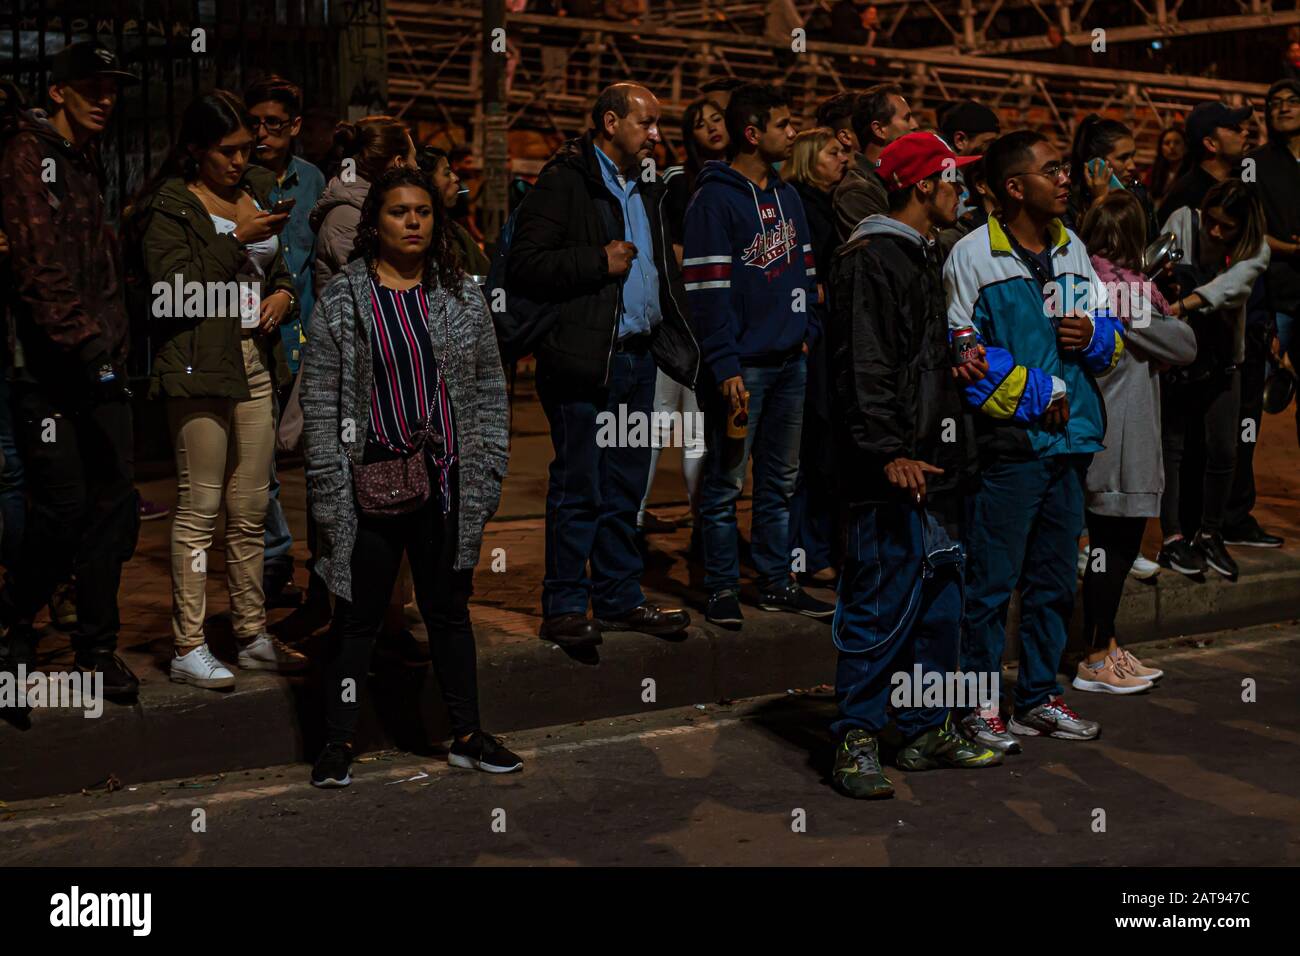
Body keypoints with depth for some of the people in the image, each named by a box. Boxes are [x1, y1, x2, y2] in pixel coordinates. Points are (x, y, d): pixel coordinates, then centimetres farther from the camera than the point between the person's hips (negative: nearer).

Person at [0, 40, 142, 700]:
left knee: (114, 505, 5)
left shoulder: (89, 164, 20)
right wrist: (80, 340, -22)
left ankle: (97, 647, 15)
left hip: (99, 367, 8)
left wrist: (114, 345, 15)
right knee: (64, 509, -7)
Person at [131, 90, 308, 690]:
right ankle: (188, 648, 1)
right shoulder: (169, 205, -4)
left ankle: (252, 636, 18)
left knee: (251, 511, 10)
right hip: (200, 365, -7)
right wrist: (238, 238, -15)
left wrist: (284, 293, 4)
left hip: (257, 363, 7)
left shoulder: (260, 190, 17)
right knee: (199, 508, -5)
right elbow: (174, 287, -15)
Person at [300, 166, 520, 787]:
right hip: (371, 484, -2)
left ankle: (467, 736, 23)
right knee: (359, 616, 6)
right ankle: (339, 741, 17)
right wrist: (331, 488, -8)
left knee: (450, 612, 13)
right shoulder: (342, 299, -1)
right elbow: (319, 400, -3)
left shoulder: (461, 296, 7)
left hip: (446, 483, 3)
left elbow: (489, 389, 9)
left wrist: (487, 473, 2)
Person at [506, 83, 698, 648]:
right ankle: (563, 607, 5)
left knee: (625, 489, 12)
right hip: (587, 360, -8)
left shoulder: (646, 191, 19)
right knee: (578, 489, -3)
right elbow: (522, 266, -16)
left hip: (639, 355, 8)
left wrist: (678, 340, 13)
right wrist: (600, 262, -16)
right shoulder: (565, 182, -7)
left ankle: (619, 599, 20)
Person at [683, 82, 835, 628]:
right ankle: (722, 587, 9)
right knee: (725, 484, 0)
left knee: (781, 480, 13)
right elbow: (708, 290, -15)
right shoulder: (715, 200, -10)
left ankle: (777, 582, 22)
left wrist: (808, 331, 9)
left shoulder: (787, 196, 14)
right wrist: (726, 368, -19)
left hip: (791, 360, 8)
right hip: (742, 365, -8)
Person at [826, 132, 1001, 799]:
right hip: (892, 471, -10)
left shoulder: (925, 258, 20)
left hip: (932, 465, 10)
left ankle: (927, 732, 23)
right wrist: (889, 451, -25)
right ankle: (856, 741, 3)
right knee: (883, 604, -6)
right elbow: (864, 368, -19)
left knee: (939, 601, 13)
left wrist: (955, 452, 18)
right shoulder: (871, 260, -12)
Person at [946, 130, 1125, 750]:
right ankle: (979, 705, 9)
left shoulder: (1073, 250, 14)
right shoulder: (973, 256, -7)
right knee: (991, 579, -2)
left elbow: (1109, 332, 21)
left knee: (1054, 577, 14)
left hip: (1069, 441, 7)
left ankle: (1039, 696, 26)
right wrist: (1034, 395, -14)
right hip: (1008, 442, -7)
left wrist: (1095, 337, -3)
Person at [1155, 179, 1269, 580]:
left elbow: (1231, 285, -27)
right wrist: (1162, 279, -38)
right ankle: (1172, 538, 1)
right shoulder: (1183, 222, -8)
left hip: (1222, 360, 2)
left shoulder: (1255, 250, -9)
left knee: (1223, 450, 2)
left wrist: (1184, 304, -42)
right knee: (1171, 446, -4)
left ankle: (1210, 535, 17)